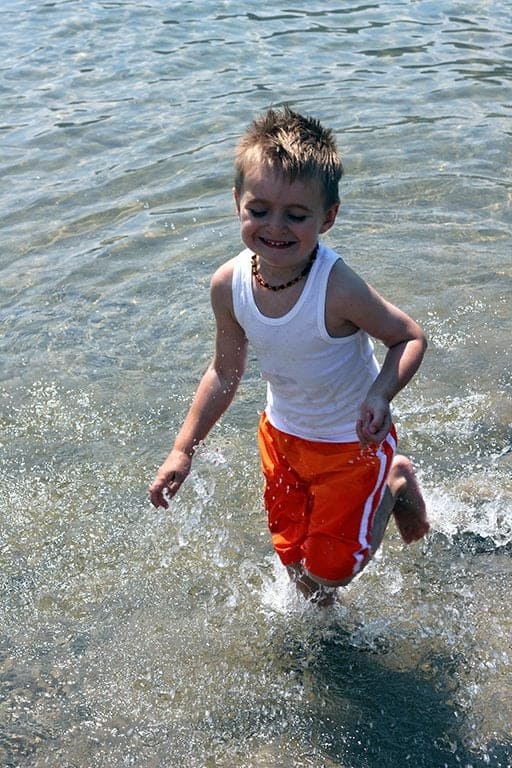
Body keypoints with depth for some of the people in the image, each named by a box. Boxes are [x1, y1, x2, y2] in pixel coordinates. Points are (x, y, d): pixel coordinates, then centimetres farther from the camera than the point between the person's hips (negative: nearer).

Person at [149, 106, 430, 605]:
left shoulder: (337, 289, -33)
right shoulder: (230, 285, -17)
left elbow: (410, 338, -17)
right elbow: (225, 372, -2)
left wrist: (381, 394, -36)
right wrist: (183, 450, -2)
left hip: (353, 442, -5)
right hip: (281, 435, 5)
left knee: (328, 572, 8)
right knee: (297, 567, 16)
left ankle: (396, 483, 27)